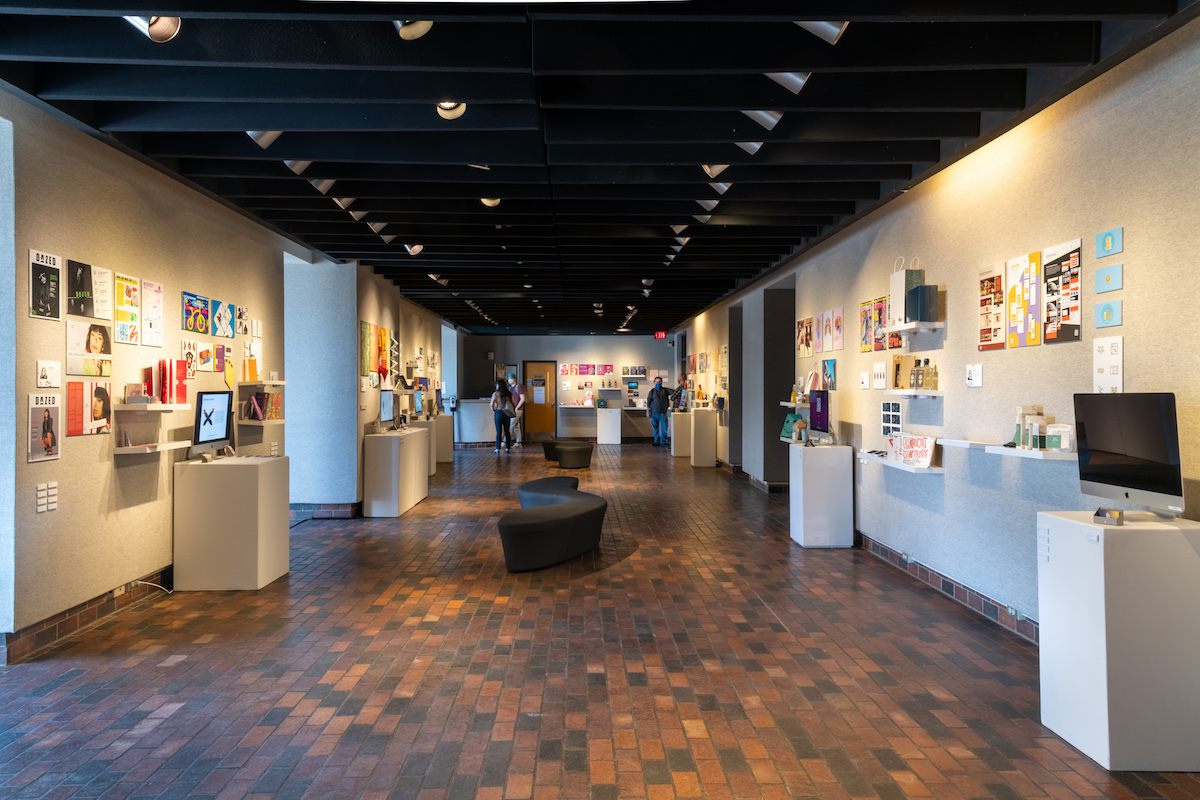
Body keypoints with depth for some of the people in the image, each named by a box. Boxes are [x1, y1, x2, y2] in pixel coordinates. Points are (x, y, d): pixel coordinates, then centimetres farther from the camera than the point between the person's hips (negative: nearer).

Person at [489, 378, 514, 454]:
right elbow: (513, 403, 5)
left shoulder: (496, 393, -7)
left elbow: (492, 405, -11)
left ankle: (498, 448, -2)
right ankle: (507, 448, 10)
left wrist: (493, 411, 6)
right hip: (507, 413, 4)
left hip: (499, 413, -3)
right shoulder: (509, 394, 4)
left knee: (499, 431, -1)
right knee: (507, 431, 8)